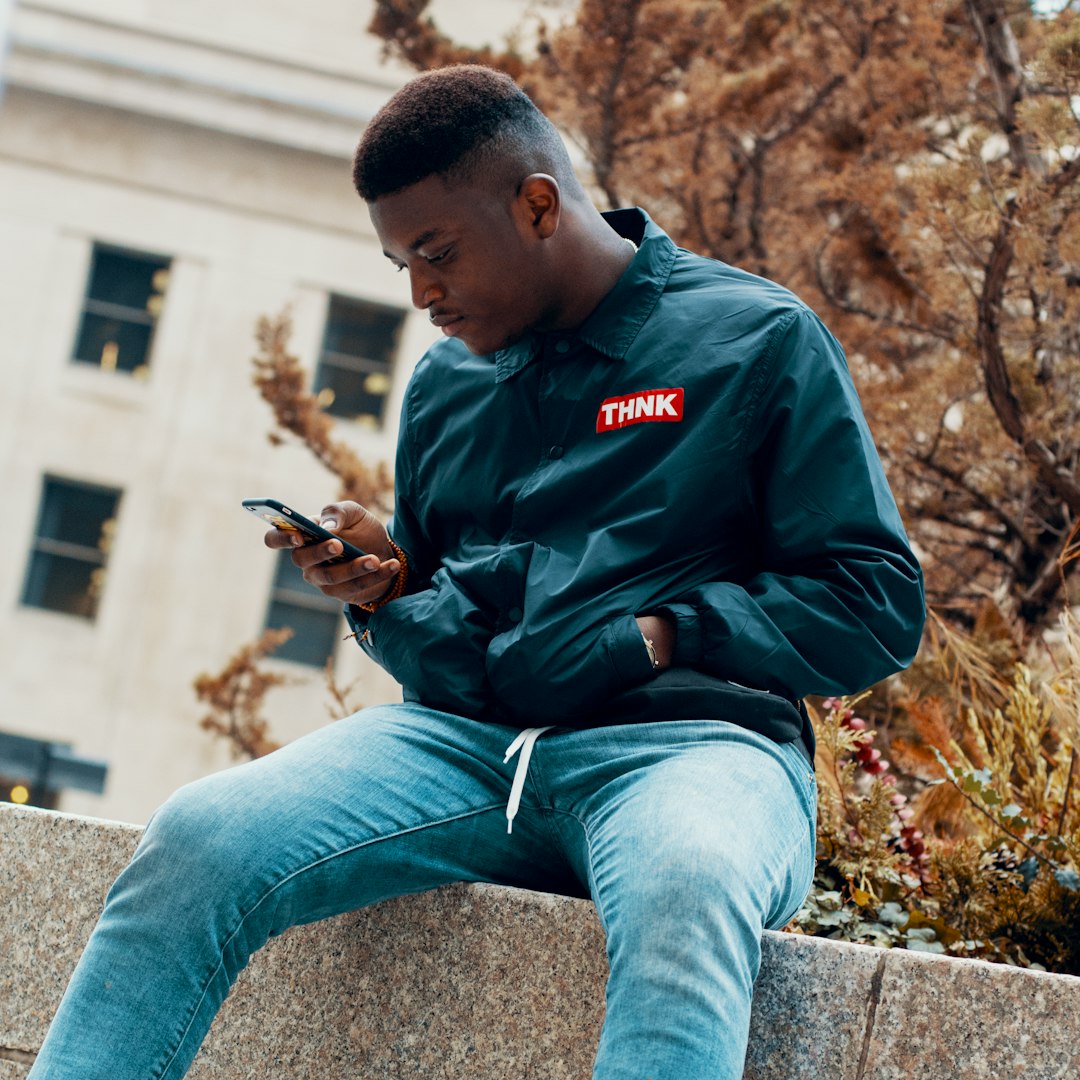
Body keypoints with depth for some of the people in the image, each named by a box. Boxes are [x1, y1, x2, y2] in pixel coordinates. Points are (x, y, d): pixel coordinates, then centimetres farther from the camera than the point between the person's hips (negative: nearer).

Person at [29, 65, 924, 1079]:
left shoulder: (758, 339, 5)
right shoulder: (445, 383, 21)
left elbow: (878, 606, 1)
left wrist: (657, 636, -9)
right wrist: (381, 585, 7)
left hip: (689, 738, -4)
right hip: (465, 734, 5)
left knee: (683, 893, -42)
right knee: (196, 839, -24)